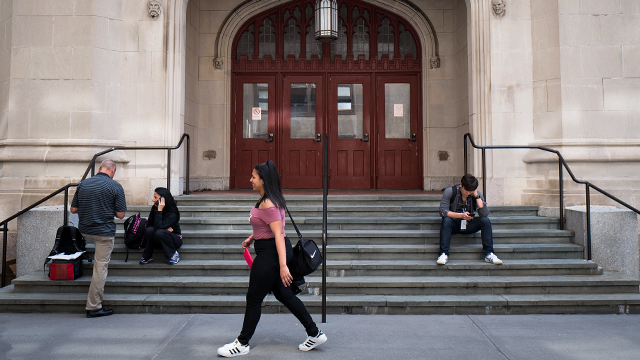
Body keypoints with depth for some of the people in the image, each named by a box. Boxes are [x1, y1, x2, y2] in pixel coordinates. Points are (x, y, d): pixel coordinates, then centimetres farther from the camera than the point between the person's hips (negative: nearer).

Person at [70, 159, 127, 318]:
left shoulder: (83, 184, 4)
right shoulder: (115, 187, -10)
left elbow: (73, 209, 7)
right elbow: (120, 214, -9)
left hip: (84, 230, 6)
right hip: (104, 231, -6)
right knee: (100, 268, -1)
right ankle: (93, 307, 3)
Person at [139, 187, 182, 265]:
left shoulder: (172, 214, -24)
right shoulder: (154, 208, -6)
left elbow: (158, 227, -35)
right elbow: (148, 224, -5)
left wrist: (159, 210, -35)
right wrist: (165, 228, -19)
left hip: (175, 240, -5)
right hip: (159, 241, 5)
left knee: (159, 232, -35)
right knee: (149, 230, -25)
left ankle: (174, 254, -14)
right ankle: (147, 257, -12)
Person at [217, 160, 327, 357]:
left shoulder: (268, 205, -22)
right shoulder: (266, 200, 9)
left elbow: (278, 234, -28)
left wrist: (283, 265, -32)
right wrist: (252, 238, 21)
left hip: (269, 253, -10)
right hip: (270, 251, 10)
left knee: (254, 299, 4)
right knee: (283, 294, 17)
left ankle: (242, 344, 21)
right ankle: (315, 333, 23)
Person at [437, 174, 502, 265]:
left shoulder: (477, 194, -6)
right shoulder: (450, 192, -12)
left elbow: (484, 214, -19)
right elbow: (442, 211, -21)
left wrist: (477, 196, -23)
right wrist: (460, 215, -32)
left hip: (468, 225, 2)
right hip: (454, 225, -2)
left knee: (486, 220, -22)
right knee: (446, 220, -34)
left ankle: (489, 254, -18)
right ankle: (443, 254, -33)